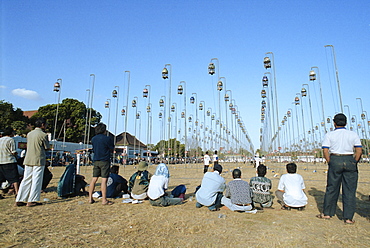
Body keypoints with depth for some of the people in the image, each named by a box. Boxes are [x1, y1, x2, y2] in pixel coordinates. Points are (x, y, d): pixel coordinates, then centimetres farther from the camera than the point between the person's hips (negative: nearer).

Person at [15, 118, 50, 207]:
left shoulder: (29, 134, 11)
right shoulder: (43, 135, -10)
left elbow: (28, 145, 18)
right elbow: (47, 148, -3)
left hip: (28, 160, 7)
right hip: (38, 160, -6)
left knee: (26, 180, 12)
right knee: (36, 181, 2)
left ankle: (19, 200, 16)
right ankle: (31, 201, 5)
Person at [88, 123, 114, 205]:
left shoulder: (93, 139, 9)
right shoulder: (107, 139, -9)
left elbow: (93, 149, 19)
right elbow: (112, 149, -1)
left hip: (96, 161, 6)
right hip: (104, 161, -6)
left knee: (94, 179, 10)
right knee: (104, 180, -4)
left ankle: (90, 198, 16)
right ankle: (104, 200, -1)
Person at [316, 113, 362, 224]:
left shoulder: (329, 135, 0)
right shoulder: (353, 134, 5)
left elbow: (325, 151, -6)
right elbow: (359, 151, -1)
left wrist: (330, 163, 2)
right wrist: (354, 163, 6)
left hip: (335, 161, -1)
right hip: (350, 161, 1)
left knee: (331, 188, 8)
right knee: (349, 191, 7)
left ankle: (327, 213, 19)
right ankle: (348, 218, 13)